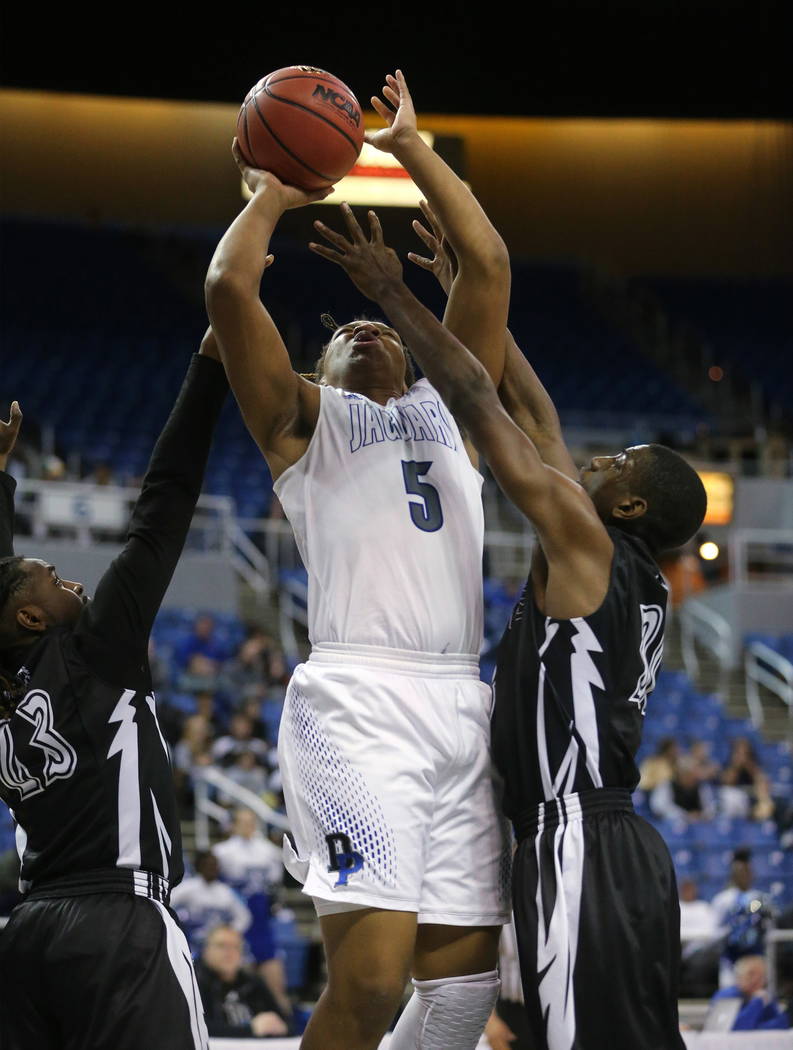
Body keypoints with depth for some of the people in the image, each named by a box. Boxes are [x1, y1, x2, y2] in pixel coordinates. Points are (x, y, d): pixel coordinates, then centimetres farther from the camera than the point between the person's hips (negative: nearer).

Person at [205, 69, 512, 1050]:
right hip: (355, 699, -5)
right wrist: (272, 195, 18)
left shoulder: (448, 406, 27)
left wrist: (412, 148, 24)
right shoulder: (302, 415, 16)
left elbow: (488, 264, 20)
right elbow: (228, 287, 2)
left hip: (461, 704, 5)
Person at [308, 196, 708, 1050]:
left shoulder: (587, 542, -5)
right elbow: (535, 417, 23)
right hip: (622, 846, 10)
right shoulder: (638, 580, 18)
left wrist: (392, 294, 2)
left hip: (578, 848, -10)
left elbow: (477, 402, -5)